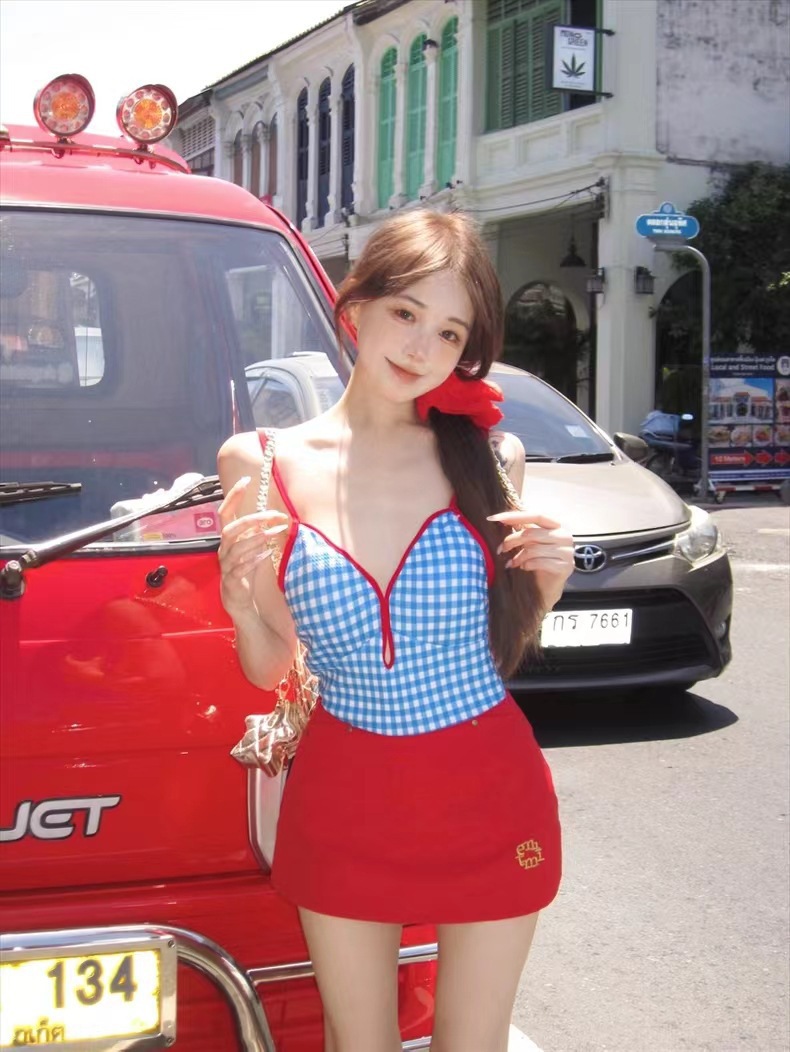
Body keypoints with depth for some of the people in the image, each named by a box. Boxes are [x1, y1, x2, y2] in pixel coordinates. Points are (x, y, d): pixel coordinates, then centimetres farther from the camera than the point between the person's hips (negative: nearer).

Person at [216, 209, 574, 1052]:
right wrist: (240, 602, -19)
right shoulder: (265, 465, -6)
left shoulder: (481, 455, -5)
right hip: (344, 800, 0)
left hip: (489, 795, 0)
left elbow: (509, 643, 7)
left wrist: (548, 582, -12)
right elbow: (272, 669, 1)